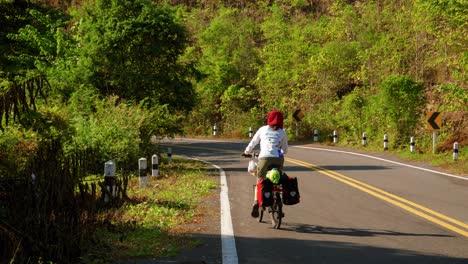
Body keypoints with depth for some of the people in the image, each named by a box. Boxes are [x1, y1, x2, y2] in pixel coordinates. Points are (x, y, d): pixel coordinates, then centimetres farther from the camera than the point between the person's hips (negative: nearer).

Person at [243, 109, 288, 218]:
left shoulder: (263, 129, 13)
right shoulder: (282, 132, 14)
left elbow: (253, 143, 20)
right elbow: (285, 150, 19)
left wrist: (247, 152, 37)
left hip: (264, 158, -1)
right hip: (278, 159, 1)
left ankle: (256, 202, -14)